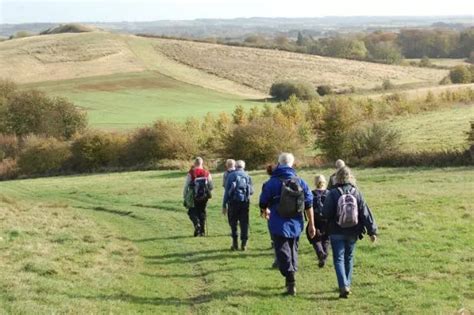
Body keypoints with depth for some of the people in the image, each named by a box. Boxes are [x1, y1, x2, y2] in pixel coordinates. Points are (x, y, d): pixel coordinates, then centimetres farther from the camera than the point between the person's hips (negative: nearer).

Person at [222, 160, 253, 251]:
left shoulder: (231, 175, 0)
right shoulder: (247, 176, 8)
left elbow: (227, 191, -2)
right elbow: (251, 191, 9)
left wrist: (224, 205, 1)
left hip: (233, 201, -2)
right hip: (245, 201, 2)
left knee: (233, 223, 8)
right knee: (244, 223, 7)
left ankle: (235, 242, 5)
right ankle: (244, 243, 5)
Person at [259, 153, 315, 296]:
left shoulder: (272, 183, -10)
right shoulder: (300, 182, 2)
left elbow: (263, 203, 0)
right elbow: (309, 205, 2)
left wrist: (265, 212, 24)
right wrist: (311, 225, 8)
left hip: (279, 225, -4)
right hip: (296, 225, 4)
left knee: (283, 253, -1)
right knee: (293, 250, 20)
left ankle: (291, 281, -13)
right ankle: (291, 280, 30)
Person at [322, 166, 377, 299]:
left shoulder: (333, 193, -13)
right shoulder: (356, 193, -4)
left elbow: (326, 213, -13)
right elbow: (365, 213, -4)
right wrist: (372, 231, 0)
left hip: (337, 232, -3)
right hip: (352, 232, 3)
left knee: (339, 259, 0)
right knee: (349, 258, 19)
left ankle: (343, 286, -17)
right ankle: (347, 284, 27)